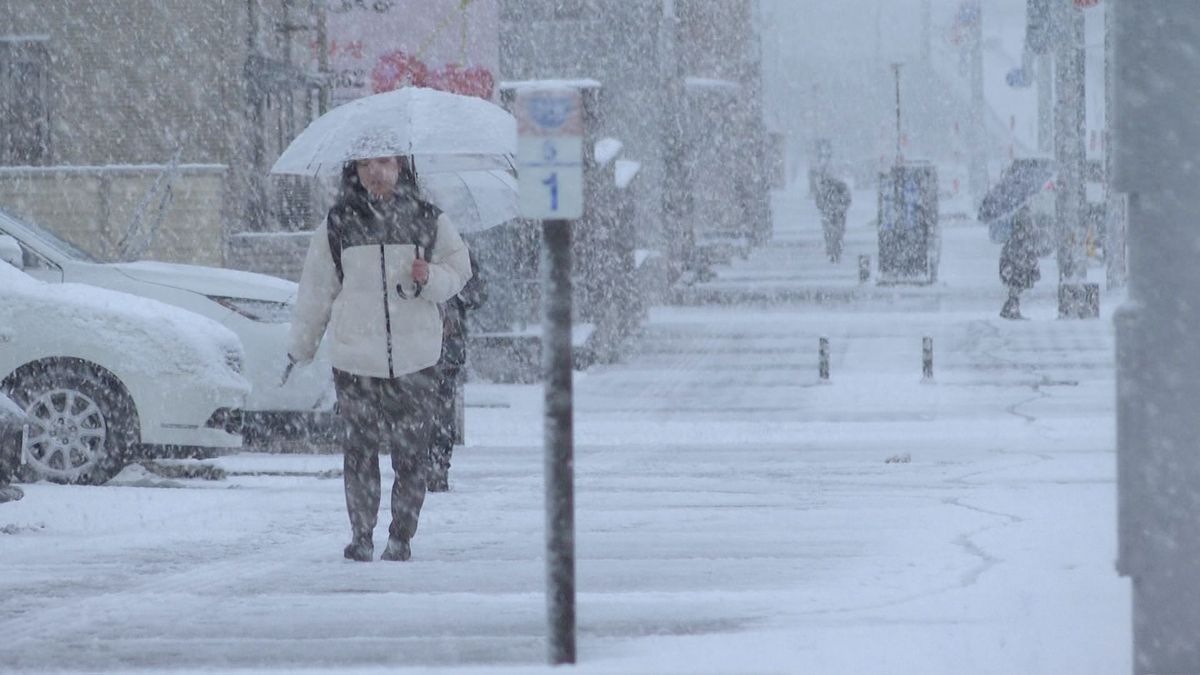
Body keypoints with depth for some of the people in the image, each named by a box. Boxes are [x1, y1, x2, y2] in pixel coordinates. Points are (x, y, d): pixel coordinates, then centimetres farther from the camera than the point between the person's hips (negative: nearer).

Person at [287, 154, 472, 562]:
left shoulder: (427, 220, 6)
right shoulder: (338, 224, 6)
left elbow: (458, 270, 13)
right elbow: (316, 290, 13)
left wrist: (430, 279, -9)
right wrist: (300, 347, 15)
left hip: (415, 359, 0)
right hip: (355, 358, 0)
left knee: (412, 452, -1)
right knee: (359, 450, -1)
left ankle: (401, 537, 9)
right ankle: (361, 536, 9)